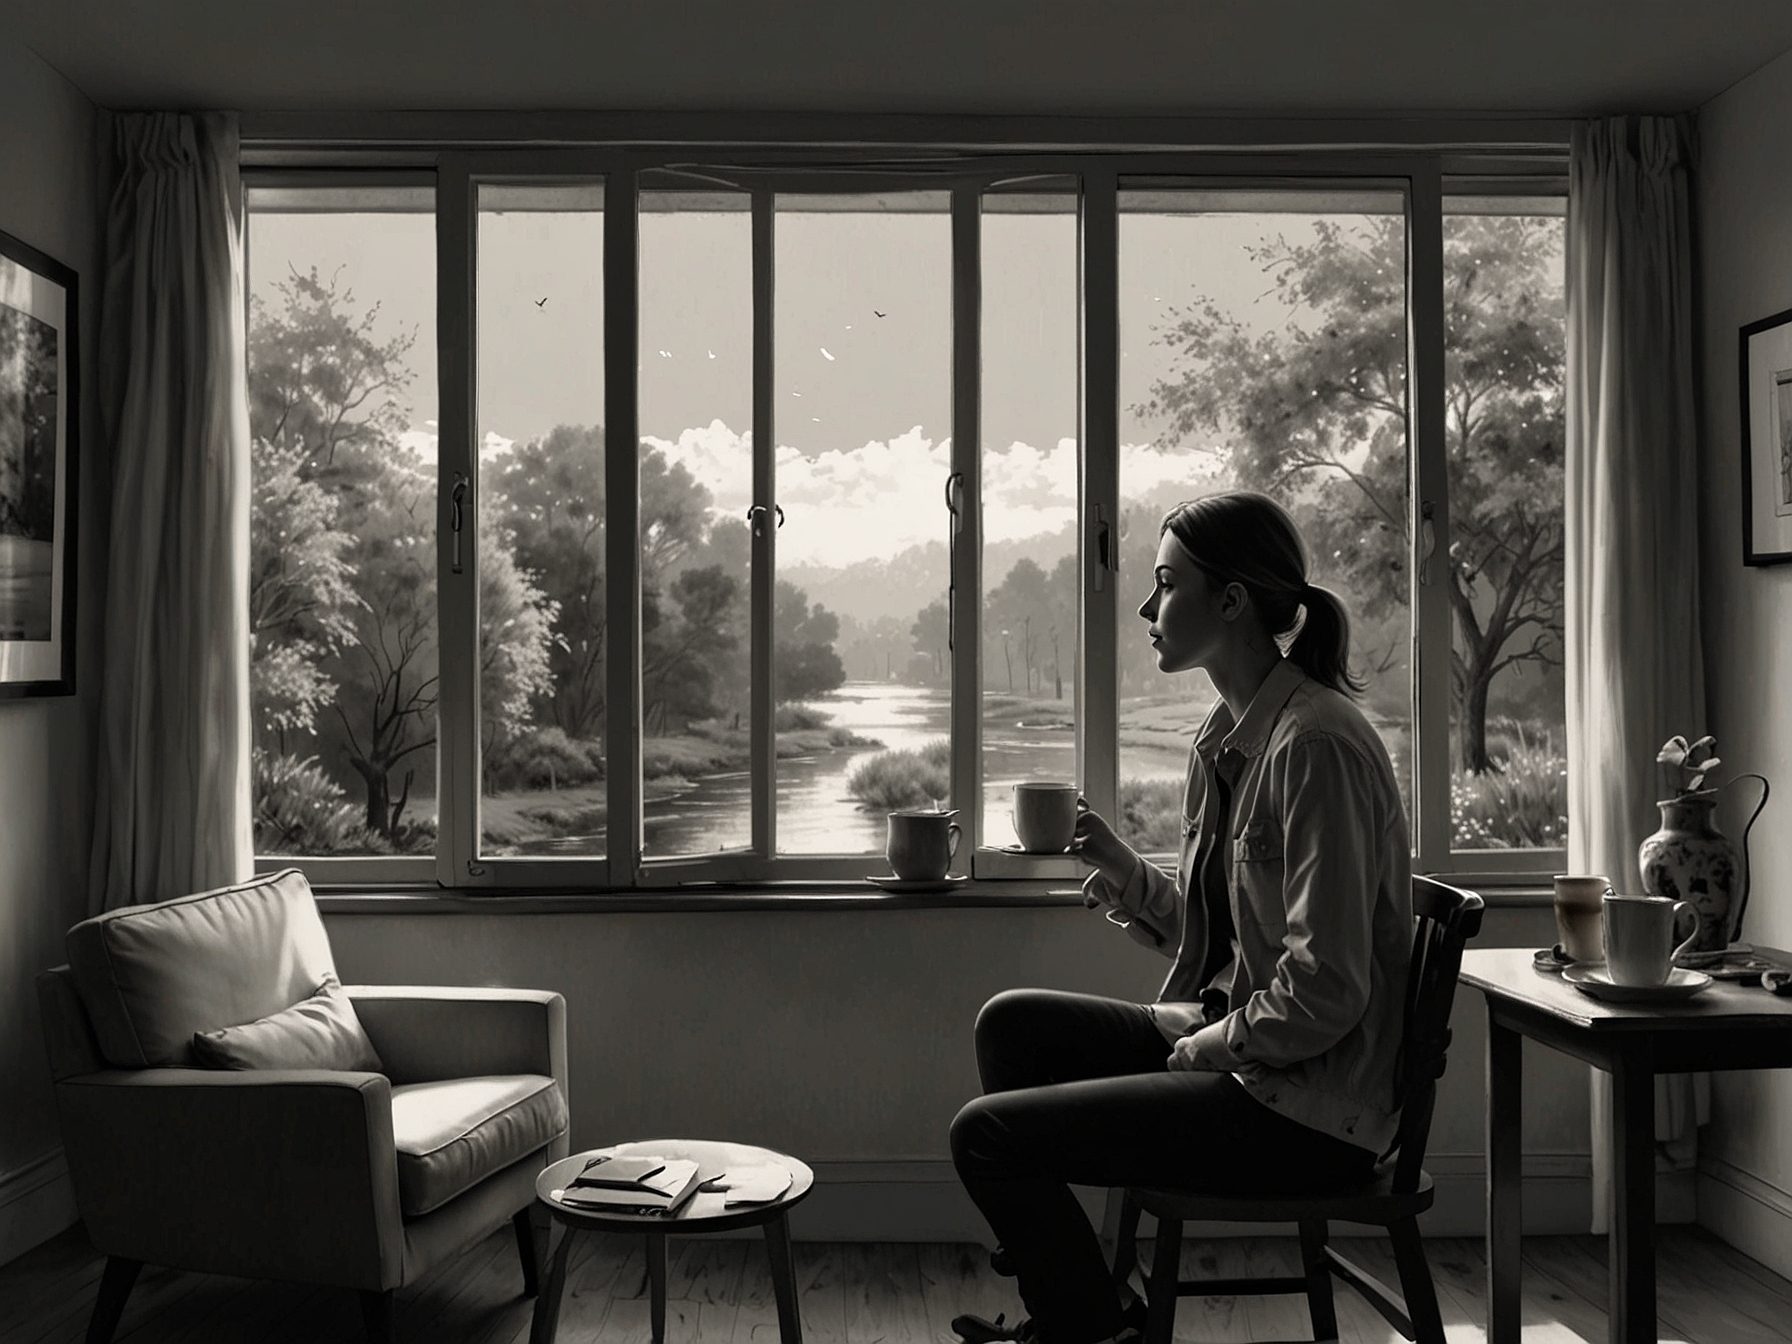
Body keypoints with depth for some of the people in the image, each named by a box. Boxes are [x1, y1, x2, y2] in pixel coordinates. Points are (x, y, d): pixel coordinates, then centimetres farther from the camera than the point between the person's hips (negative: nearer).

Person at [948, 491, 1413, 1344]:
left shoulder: (1315, 744, -21)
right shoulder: (1228, 736, 10)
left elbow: (1323, 993, -24)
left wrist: (1201, 1048, -12)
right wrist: (1121, 871, 0)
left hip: (1305, 1106, -10)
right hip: (1234, 1048, 10)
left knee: (985, 1133, -11)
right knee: (1012, 1023, 15)